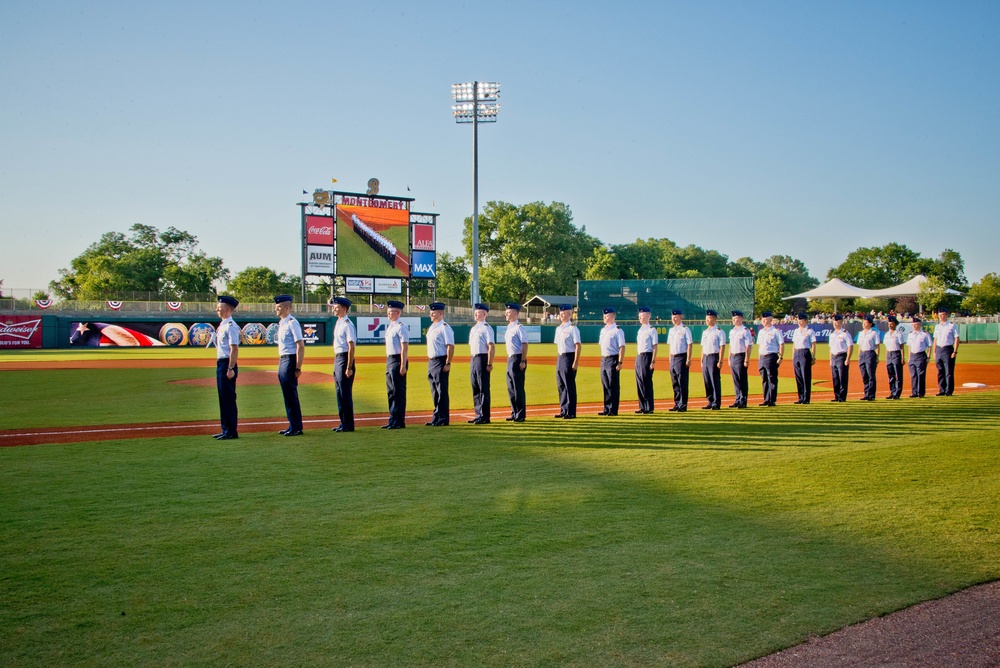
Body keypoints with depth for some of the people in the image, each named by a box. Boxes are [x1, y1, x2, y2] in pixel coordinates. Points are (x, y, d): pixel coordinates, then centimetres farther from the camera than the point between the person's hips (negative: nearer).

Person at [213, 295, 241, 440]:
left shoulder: (230, 326, -14)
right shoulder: (222, 325, 15)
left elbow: (234, 349, -20)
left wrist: (230, 369, -23)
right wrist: (221, 366, 16)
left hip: (227, 364, -10)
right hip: (220, 363, 10)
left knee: (228, 398, -5)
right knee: (223, 398, 14)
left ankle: (231, 431, 1)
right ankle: (226, 429, 21)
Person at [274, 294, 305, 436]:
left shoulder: (292, 323, -13)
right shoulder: (281, 323, 14)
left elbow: (300, 346, -18)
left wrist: (298, 367, -22)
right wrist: (281, 362, 15)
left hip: (290, 361, -9)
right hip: (282, 361, 9)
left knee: (292, 395, -5)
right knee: (287, 396, 13)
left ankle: (296, 428, 2)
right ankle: (292, 426, 21)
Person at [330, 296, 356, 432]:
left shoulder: (347, 324, -14)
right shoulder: (338, 323, 15)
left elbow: (352, 346, -19)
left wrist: (349, 367, -22)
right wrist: (336, 363, 17)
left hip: (344, 359, -10)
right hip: (337, 359, 10)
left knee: (346, 393, -5)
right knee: (340, 393, 13)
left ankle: (348, 424, 0)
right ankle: (343, 422, 21)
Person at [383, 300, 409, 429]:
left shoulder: (401, 326, -12)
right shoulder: (389, 326, 17)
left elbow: (405, 347, -17)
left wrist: (403, 365, -21)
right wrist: (388, 362, 17)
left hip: (398, 360, -10)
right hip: (389, 360, 10)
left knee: (398, 392, -5)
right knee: (391, 392, 13)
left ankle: (399, 421, -1)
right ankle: (393, 420, 20)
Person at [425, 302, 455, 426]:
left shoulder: (445, 327, -11)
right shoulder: (431, 328, 17)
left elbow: (450, 346, -17)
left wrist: (448, 363, -22)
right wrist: (429, 362, 16)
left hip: (440, 362, -9)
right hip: (431, 362, 9)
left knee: (442, 391, -6)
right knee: (435, 392, 12)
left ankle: (443, 419, -3)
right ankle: (436, 417, 19)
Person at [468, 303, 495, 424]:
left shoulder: (486, 328, -8)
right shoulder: (473, 328, 18)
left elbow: (491, 347, -16)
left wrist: (489, 364, -20)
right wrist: (471, 362, 16)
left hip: (482, 359, -9)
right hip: (473, 359, 9)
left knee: (483, 388, -6)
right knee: (475, 389, 11)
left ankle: (485, 417, -4)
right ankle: (479, 415, 18)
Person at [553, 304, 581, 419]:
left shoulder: (573, 328, -9)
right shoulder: (558, 328, 15)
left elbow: (578, 345, -15)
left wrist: (576, 362, -20)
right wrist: (558, 359, 15)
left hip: (569, 357, -8)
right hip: (560, 358, 8)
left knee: (569, 386, -6)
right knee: (561, 386, 11)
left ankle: (571, 412, -2)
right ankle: (563, 410, 19)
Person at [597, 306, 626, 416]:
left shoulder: (617, 330, -9)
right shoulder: (603, 330, 15)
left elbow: (622, 347, -14)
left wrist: (620, 362, -19)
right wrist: (602, 360, 15)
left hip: (613, 360, -8)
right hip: (603, 359, 8)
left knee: (613, 386, -4)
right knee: (605, 386, 10)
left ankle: (613, 410, -1)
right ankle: (607, 409, 16)